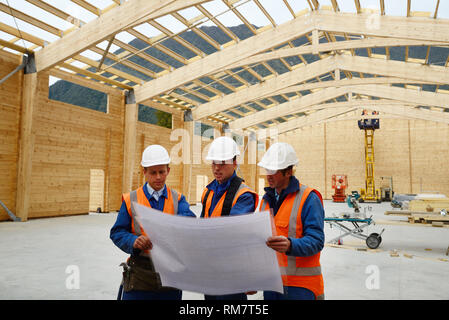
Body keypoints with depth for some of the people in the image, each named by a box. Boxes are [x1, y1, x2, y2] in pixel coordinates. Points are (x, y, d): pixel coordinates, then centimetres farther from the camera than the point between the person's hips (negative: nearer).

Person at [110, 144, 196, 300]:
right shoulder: (131, 200, 1)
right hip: (139, 275, -1)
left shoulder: (178, 199, 4)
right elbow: (117, 232, 0)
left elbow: (189, 219, -15)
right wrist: (133, 241, -20)